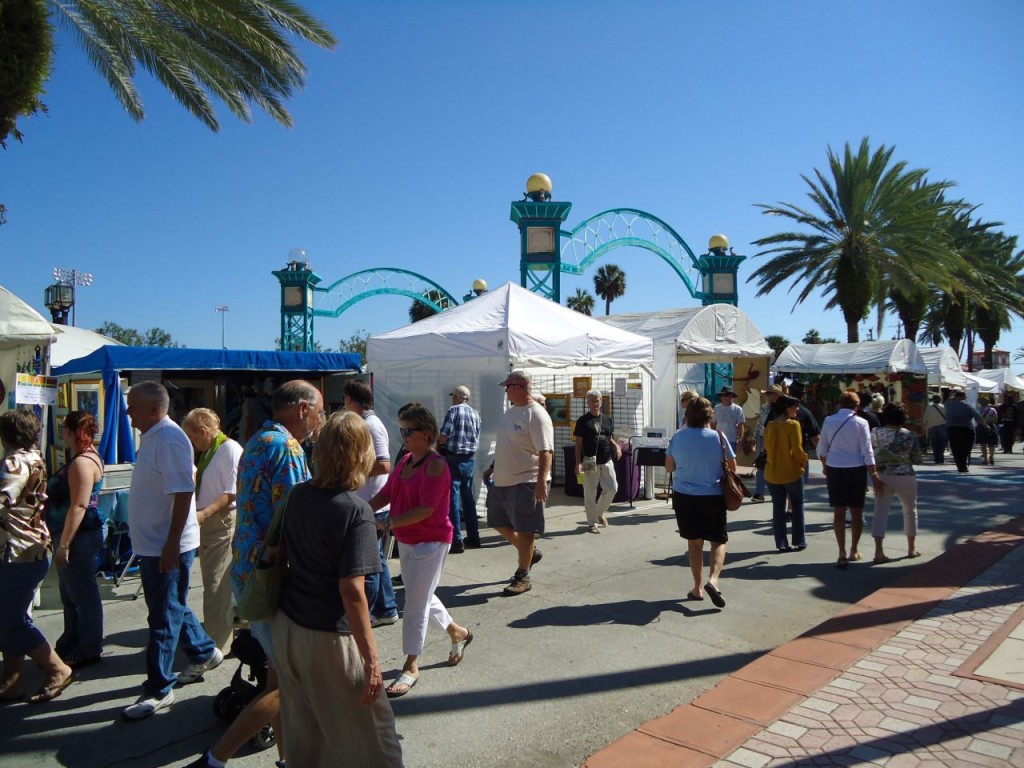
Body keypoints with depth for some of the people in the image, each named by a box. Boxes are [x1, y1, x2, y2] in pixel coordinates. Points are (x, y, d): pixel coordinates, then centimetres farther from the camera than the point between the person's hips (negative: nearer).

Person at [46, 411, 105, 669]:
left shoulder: (82, 462, -20)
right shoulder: (87, 457, 13)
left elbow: (79, 507, -24)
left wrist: (63, 544, -22)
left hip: (78, 537, -10)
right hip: (76, 536, 10)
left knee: (82, 593, 1)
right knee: (70, 593, 19)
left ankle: (88, 651, 11)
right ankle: (70, 644, 32)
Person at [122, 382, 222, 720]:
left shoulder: (170, 439, -20)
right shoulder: (152, 437, 11)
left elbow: (183, 493, -26)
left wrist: (171, 545, -26)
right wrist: (162, 544, 21)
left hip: (167, 546, -10)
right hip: (152, 544, 10)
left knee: (164, 617, 1)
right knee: (171, 608, 21)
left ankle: (158, 689, 13)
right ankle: (205, 653, 38)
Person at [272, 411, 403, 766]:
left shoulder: (298, 494, -2)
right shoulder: (356, 510, -20)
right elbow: (351, 591, -23)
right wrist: (371, 660, -18)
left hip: (287, 627, 7)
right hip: (328, 637, -7)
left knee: (303, 731, 22)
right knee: (370, 736, 9)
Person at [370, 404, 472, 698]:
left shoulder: (436, 464, -20)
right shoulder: (405, 461, 5)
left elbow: (426, 509, -26)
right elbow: (385, 494, 3)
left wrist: (388, 523, -30)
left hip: (431, 542, -8)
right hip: (406, 541, 9)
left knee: (416, 602, -1)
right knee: (422, 596, 21)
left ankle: (411, 667, 13)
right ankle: (458, 633, 42)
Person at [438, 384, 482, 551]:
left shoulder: (454, 410, -11)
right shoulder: (475, 414, 8)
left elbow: (443, 436, -15)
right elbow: (477, 440, 10)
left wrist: (437, 443, 5)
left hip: (454, 458, -7)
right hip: (471, 459, 7)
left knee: (453, 498, -3)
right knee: (468, 497, 16)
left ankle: (457, 541, -3)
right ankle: (473, 536, 22)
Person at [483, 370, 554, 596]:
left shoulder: (536, 415, -17)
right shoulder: (511, 412, 13)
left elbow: (546, 451, -23)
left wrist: (541, 480, -30)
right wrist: (492, 468, 23)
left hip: (525, 483, -10)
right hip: (502, 481, 10)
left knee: (525, 530, 0)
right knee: (499, 523, 18)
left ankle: (523, 577, 12)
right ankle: (530, 552, 36)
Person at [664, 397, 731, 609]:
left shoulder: (677, 437, -5)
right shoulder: (718, 437, -9)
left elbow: (669, 467, 5)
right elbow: (732, 467, -1)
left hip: (684, 496, 2)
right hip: (712, 496, -2)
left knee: (694, 542, 14)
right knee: (719, 540, 10)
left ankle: (698, 588, 19)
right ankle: (713, 579, -12)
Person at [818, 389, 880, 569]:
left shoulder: (829, 421, 0)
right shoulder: (860, 423, -7)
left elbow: (822, 449, 6)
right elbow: (867, 452, -8)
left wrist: (825, 466, 22)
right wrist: (874, 475, -3)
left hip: (834, 469, 2)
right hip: (856, 470, -2)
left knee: (839, 512, 7)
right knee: (857, 512, 13)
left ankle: (842, 554, 1)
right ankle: (854, 551, 25)